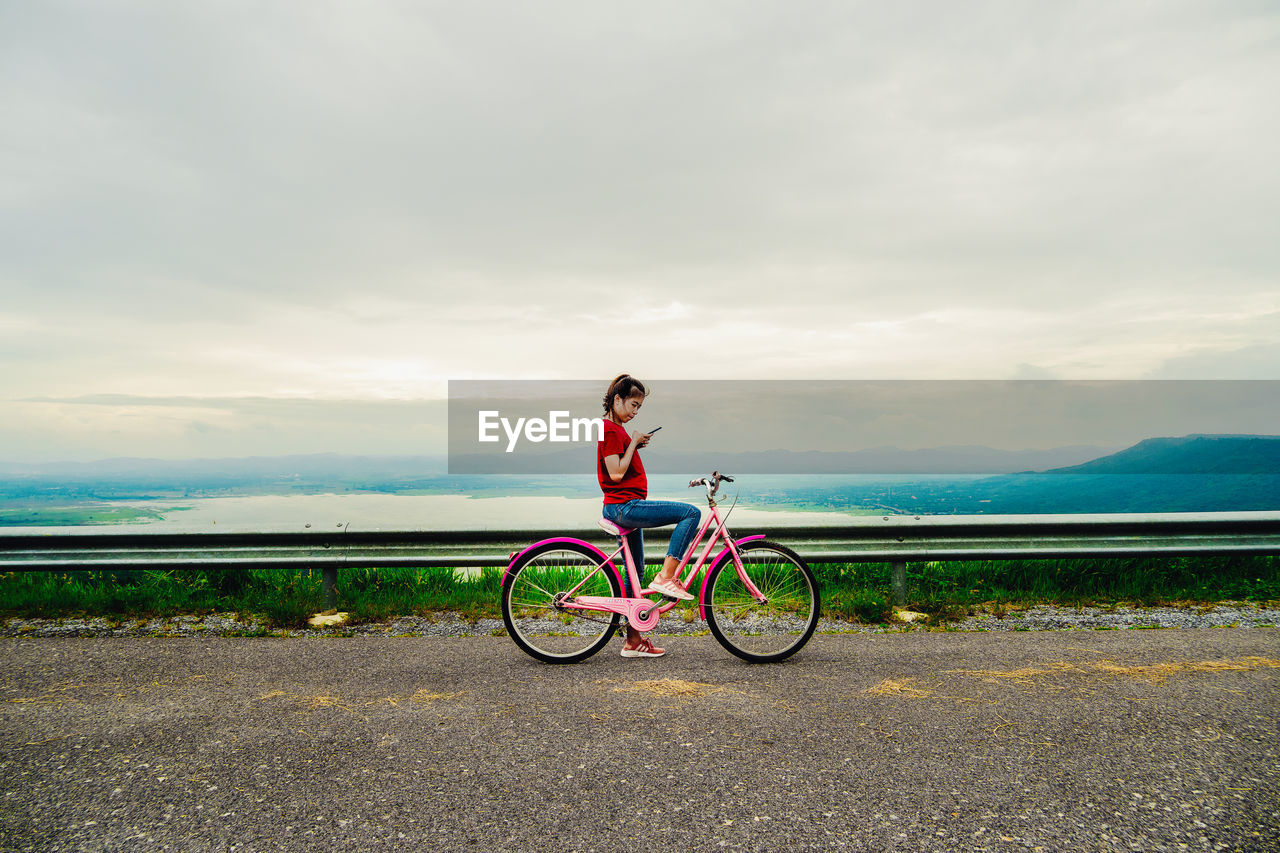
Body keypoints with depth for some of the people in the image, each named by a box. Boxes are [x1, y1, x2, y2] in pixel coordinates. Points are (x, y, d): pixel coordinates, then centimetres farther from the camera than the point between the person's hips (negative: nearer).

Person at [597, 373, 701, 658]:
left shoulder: (615, 429, 19)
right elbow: (616, 473, -19)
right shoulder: (610, 429, -12)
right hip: (625, 505, -11)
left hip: (626, 507, 11)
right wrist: (634, 443, -11)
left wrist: (636, 446, 10)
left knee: (635, 573, 13)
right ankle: (665, 577, -15)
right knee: (691, 512, -17)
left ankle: (633, 640, 20)